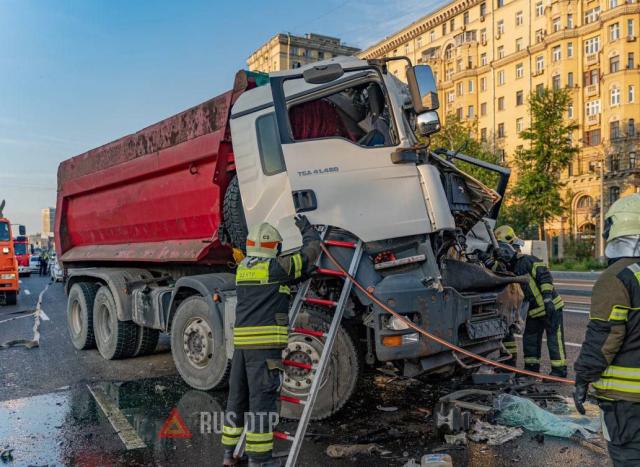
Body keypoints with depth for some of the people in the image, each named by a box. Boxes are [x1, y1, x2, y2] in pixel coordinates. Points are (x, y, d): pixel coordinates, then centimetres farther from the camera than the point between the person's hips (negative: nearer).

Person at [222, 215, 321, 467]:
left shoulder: (242, 268, 15)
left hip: (241, 341, 8)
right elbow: (311, 250, 4)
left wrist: (298, 276, 28)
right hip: (265, 342, -7)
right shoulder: (275, 267, -6)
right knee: (262, 398, -2)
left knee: (238, 396, 16)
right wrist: (306, 228, 19)